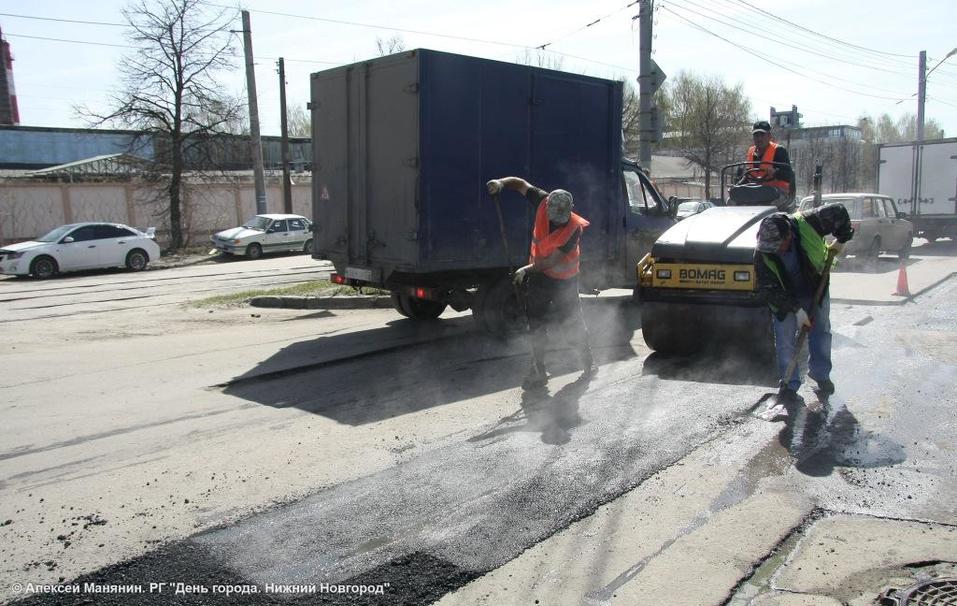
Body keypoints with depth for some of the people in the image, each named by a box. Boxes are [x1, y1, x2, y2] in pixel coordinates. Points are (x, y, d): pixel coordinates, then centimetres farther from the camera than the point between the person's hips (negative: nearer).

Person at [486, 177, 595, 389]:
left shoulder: (574, 228, -24)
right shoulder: (543, 203, -14)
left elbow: (553, 261, -24)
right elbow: (522, 184, -2)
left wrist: (527, 270, -22)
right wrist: (501, 183, -19)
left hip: (564, 279, -4)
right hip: (538, 275, 4)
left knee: (573, 323, 5)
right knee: (535, 325, 6)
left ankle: (588, 363, 27)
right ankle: (538, 371, 17)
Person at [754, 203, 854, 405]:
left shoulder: (808, 223, -31)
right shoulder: (762, 254, -29)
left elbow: (839, 212, -13)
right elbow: (768, 289, -23)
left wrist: (841, 240, -6)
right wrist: (796, 309, -25)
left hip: (816, 290, 2)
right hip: (784, 298, -1)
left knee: (821, 333, 14)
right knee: (785, 341, -3)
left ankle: (821, 374, 33)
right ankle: (789, 384, 10)